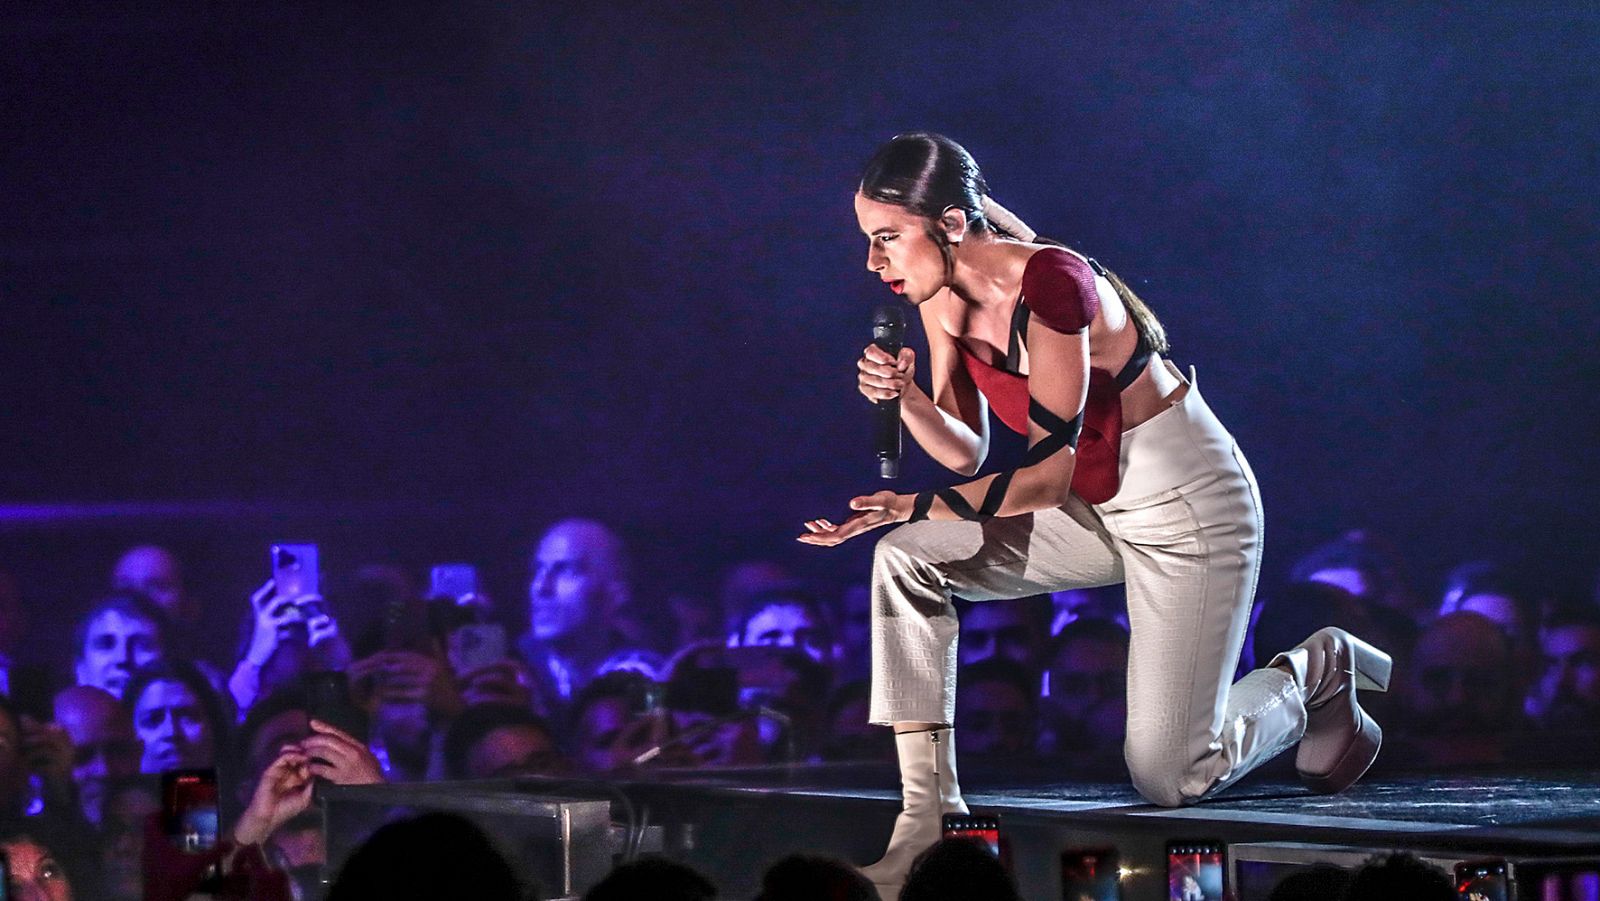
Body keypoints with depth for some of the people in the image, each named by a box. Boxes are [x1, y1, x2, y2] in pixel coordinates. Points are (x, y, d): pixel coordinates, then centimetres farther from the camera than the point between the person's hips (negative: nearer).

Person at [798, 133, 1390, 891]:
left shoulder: (1048, 284, -30)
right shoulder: (941, 295, -5)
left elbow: (1047, 476, -27)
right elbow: (967, 450, 2)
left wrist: (914, 506, -31)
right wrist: (906, 400, -17)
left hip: (1190, 512, -8)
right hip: (1098, 509, 8)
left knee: (1167, 781, -6)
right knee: (906, 561, -13)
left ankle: (1311, 677, 22)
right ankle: (928, 815, -10)